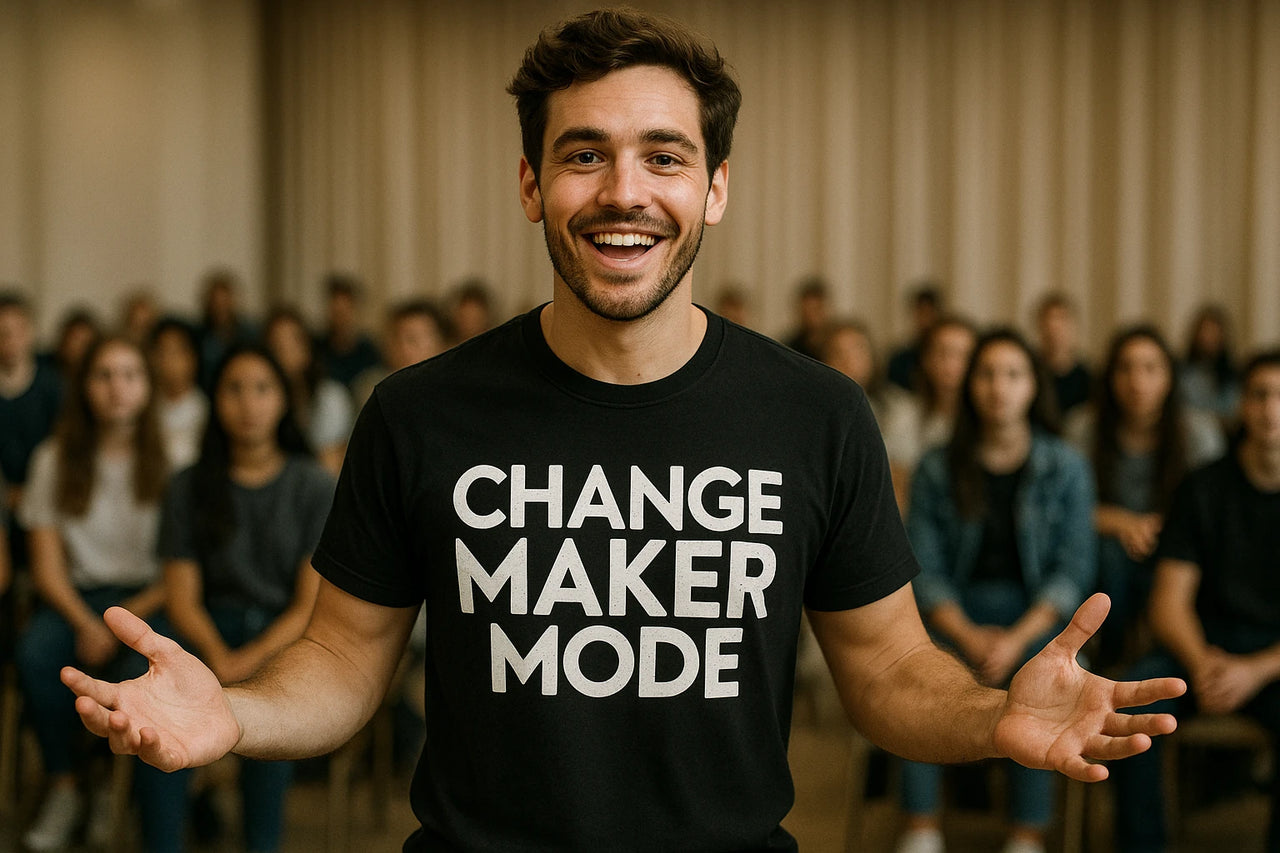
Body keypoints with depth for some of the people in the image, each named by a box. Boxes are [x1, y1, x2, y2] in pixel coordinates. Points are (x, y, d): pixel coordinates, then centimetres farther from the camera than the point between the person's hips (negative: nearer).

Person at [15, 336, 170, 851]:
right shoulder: (55, 460, 4)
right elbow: (47, 568, 2)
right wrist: (86, 623, -15)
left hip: (151, 597, -2)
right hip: (79, 596, 2)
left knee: (140, 670, -34)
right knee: (34, 652, -32)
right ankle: (63, 789, -14)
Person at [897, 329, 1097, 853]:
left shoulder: (1065, 467, 4)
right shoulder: (938, 469, 5)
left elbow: (1073, 571, -1)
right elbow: (923, 569, 1)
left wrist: (1017, 639, -16)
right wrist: (970, 638, -15)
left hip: (1039, 614, -1)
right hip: (956, 613, 1)